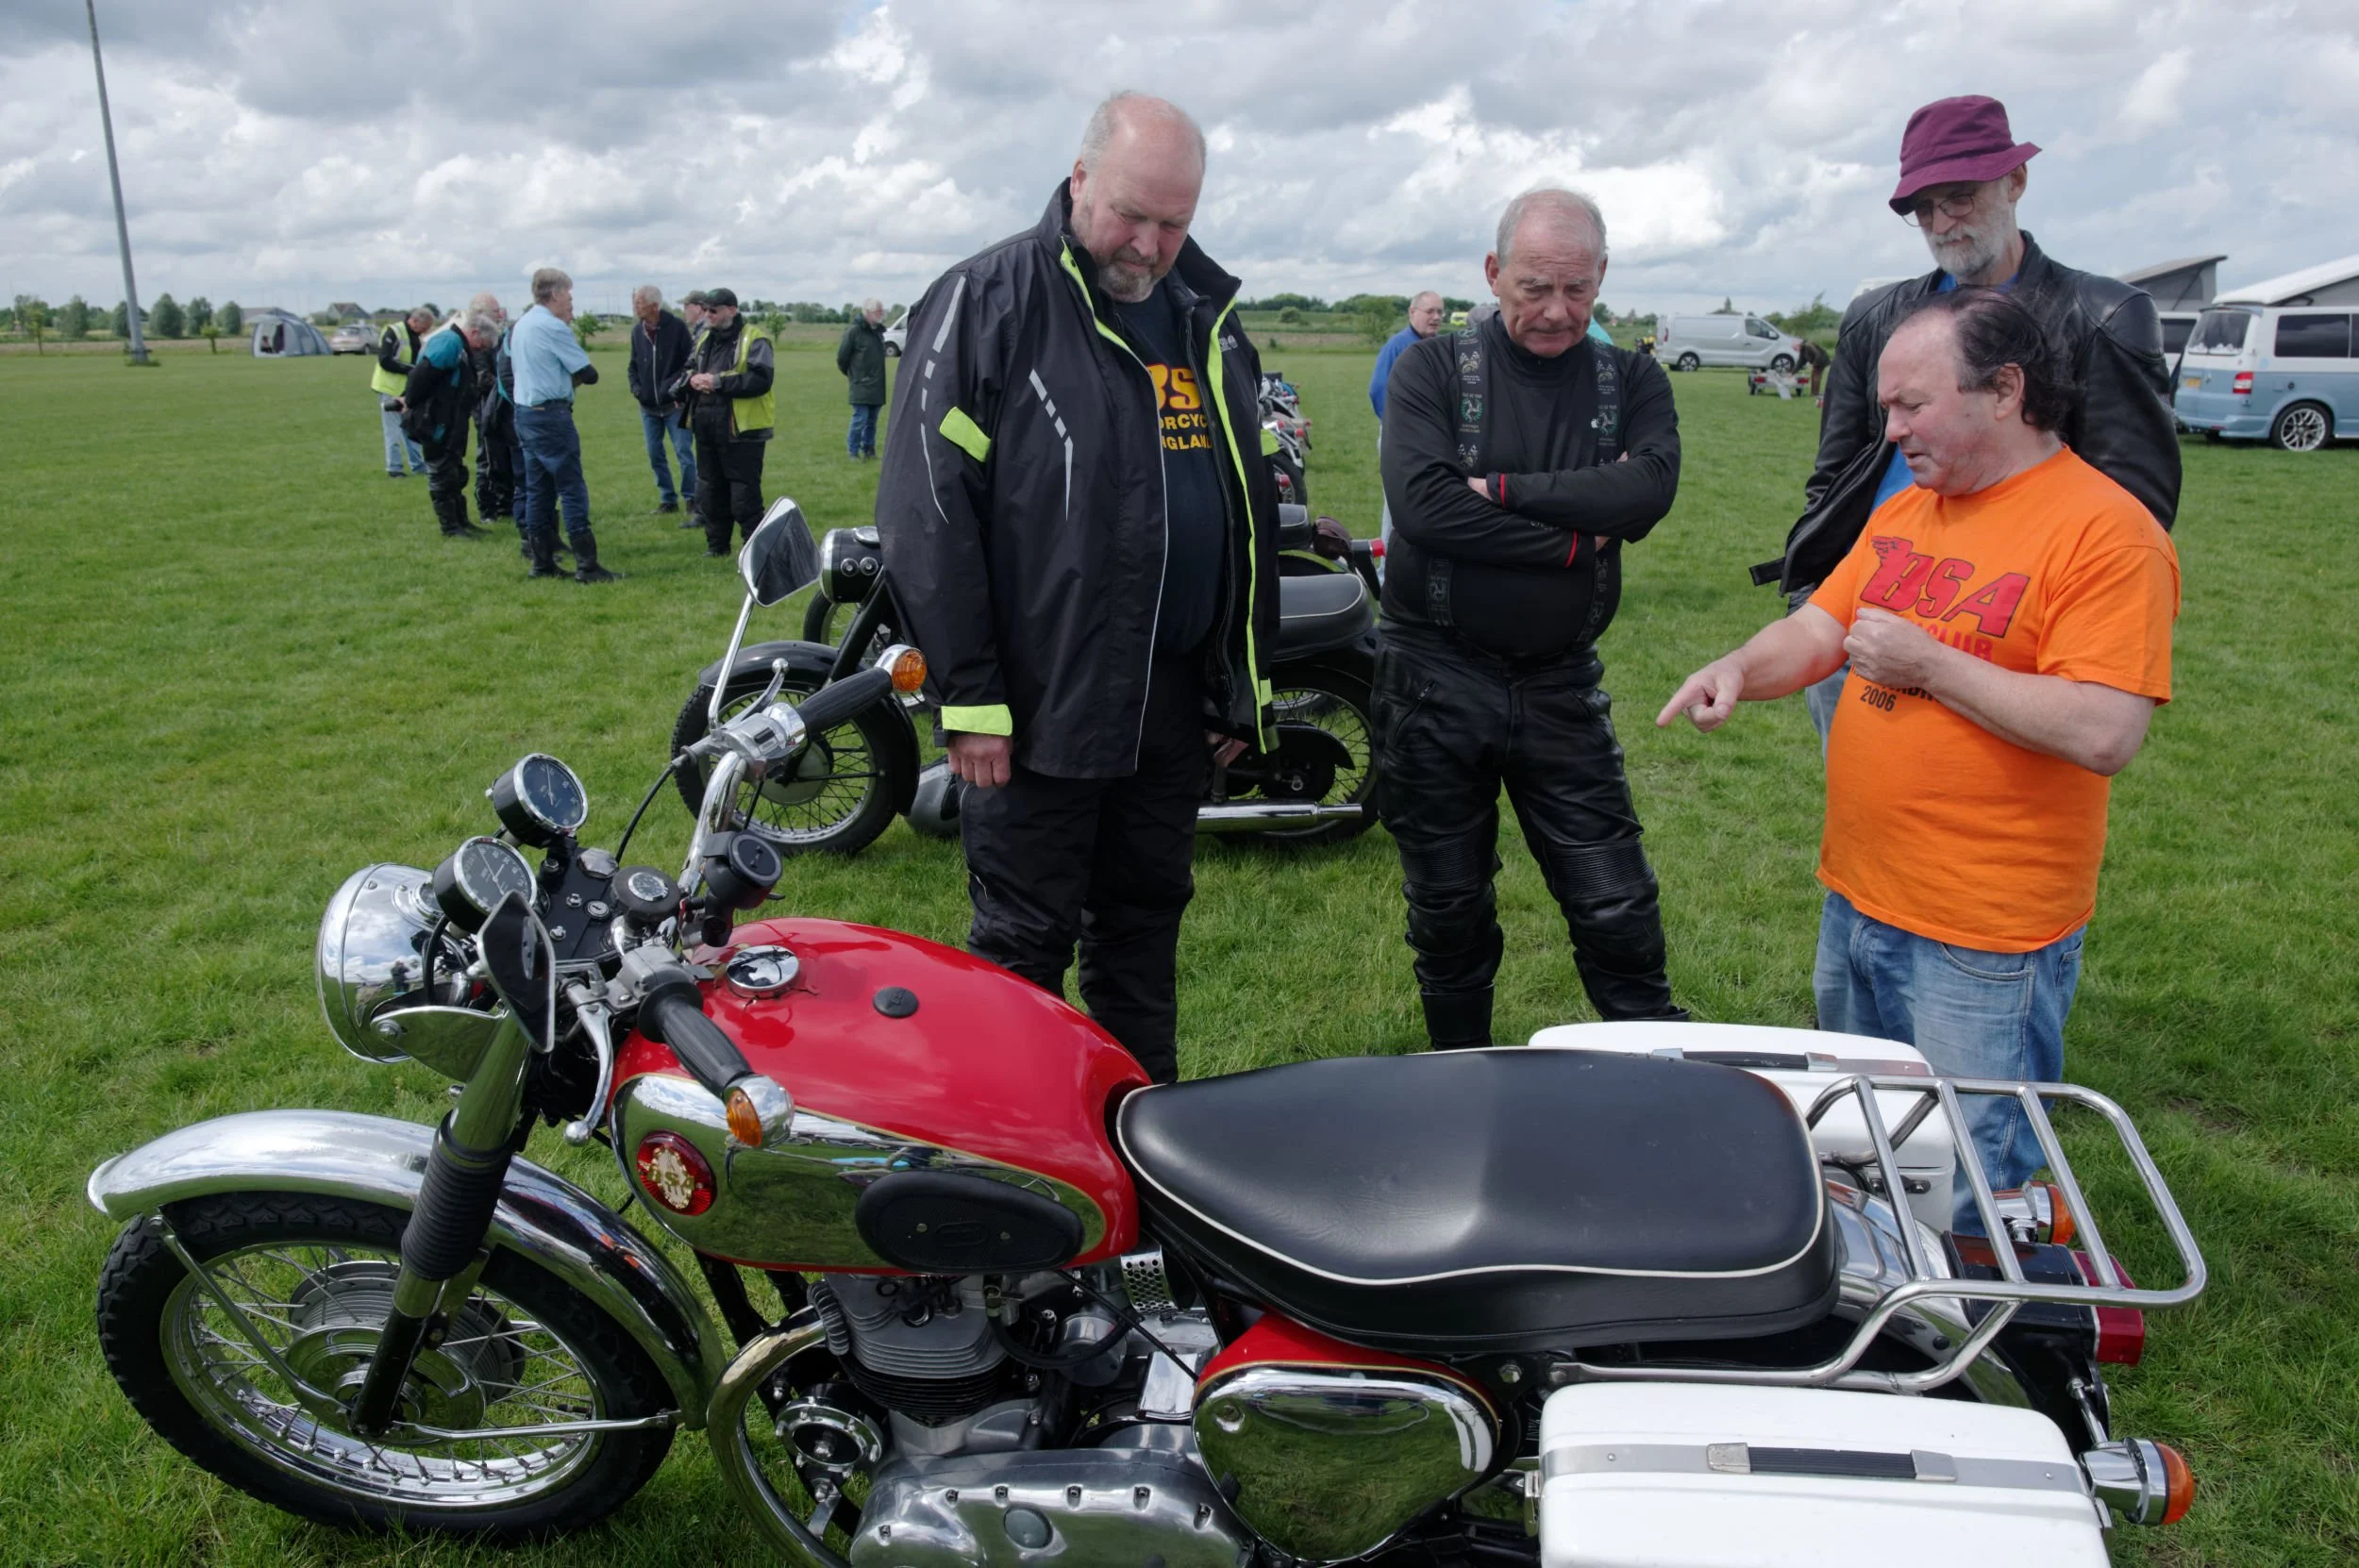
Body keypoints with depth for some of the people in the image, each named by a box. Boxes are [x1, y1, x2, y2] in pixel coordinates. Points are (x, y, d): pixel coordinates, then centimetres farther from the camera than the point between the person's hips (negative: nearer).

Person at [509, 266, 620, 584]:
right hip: (551, 416, -9)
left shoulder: (520, 325, 13)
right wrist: (579, 374, 11)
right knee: (573, 489, -7)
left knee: (538, 489, 11)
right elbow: (589, 374, -13)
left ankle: (542, 562, 14)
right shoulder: (554, 328, -14)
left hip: (524, 413, 9)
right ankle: (586, 566, -9)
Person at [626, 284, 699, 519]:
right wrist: (635, 387, 2)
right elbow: (633, 365, 17)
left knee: (684, 451, -7)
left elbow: (690, 362, -7)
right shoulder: (637, 332, 7)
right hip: (648, 407, 6)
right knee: (654, 454, 8)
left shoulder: (677, 327, -9)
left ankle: (692, 499, 3)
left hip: (674, 405, -5)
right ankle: (668, 499, 18)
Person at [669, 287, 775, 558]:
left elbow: (761, 380, -21)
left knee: (744, 495, -4)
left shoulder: (754, 338, -10)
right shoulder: (704, 338, 15)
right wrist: (691, 379, -4)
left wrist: (718, 381, -22)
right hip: (706, 429, 8)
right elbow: (686, 370, 20)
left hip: (741, 431, -8)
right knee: (709, 491, 14)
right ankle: (716, 545, 26)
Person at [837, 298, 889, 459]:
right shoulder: (854, 331, -12)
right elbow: (842, 356, -6)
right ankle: (853, 451, 0)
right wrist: (850, 374, 8)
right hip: (861, 385, -7)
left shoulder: (878, 331, 12)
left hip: (876, 386, 7)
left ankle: (869, 449, 19)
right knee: (860, 418, -9)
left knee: (872, 421, 11)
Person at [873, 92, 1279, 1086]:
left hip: (1176, 707, 6)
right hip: (1035, 709, -5)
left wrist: (1247, 683, 14)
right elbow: (927, 507, -11)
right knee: (1023, 947, 4)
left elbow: (1251, 507, 18)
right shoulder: (988, 302, -7)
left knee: (1145, 928, 17)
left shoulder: (1211, 322, 11)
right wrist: (969, 694, -14)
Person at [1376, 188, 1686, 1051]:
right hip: (1437, 678, -1)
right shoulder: (1432, 368, -2)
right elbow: (1422, 503, -19)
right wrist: (1576, 539, -15)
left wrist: (1503, 489, -19)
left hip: (1561, 682, 1)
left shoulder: (1632, 382, 5)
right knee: (1448, 915, 13)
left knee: (1618, 914, 3)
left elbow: (1649, 490, -15)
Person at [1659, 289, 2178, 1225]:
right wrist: (1742, 669, -11)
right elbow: (1815, 630, 10)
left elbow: (2105, 735, -23)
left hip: (1986, 939, -8)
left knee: (1969, 1198, 6)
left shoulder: (2107, 531, -16)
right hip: (1855, 900, 8)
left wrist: (1928, 664, -20)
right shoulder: (1906, 511, 10)